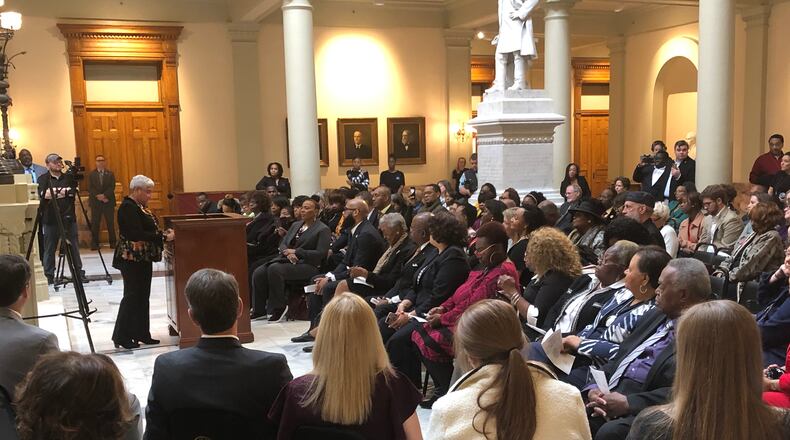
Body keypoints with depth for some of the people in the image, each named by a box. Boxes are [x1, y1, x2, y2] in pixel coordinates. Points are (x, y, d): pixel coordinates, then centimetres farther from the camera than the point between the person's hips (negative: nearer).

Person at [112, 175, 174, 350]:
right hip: (132, 259, -10)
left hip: (142, 258, 10)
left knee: (143, 296, 12)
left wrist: (164, 232, 3)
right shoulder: (128, 207, -17)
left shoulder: (139, 206, 12)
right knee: (132, 296, -3)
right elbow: (138, 235, -24)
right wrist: (164, 237, -22)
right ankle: (121, 337, 6)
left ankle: (141, 334, 18)